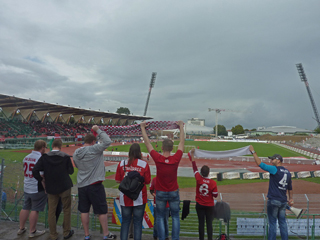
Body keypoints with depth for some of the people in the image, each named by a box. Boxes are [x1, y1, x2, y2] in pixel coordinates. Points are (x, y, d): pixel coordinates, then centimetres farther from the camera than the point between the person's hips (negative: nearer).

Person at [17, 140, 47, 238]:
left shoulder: (26, 157, 6)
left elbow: (26, 171, 15)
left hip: (26, 188, 8)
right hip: (37, 189, -8)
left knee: (25, 208, 20)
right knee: (35, 210, 4)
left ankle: (21, 228, 33)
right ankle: (32, 231, 16)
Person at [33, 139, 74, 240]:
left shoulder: (44, 157, -6)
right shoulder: (66, 157, -9)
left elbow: (35, 171, -12)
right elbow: (71, 171, -2)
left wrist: (41, 180, 3)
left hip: (51, 189, 2)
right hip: (64, 187, -1)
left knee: (51, 211, 13)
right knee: (66, 210, 13)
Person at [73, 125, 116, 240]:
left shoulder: (76, 153, 4)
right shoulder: (94, 149, -17)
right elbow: (107, 141, -17)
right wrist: (98, 130, -7)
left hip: (81, 186, 6)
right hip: (94, 185, -6)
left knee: (84, 211, 15)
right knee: (102, 210, 7)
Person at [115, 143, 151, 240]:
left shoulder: (122, 163, -4)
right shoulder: (144, 164, -9)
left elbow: (117, 180, 2)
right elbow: (147, 181, -4)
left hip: (125, 198, 2)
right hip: (139, 198, -2)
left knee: (125, 222, 15)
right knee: (138, 222, 10)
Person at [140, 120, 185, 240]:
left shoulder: (158, 159, -18)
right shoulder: (176, 159, -16)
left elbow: (147, 143, -9)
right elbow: (182, 142, -3)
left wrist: (143, 127, 0)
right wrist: (181, 126, 9)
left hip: (161, 193, -1)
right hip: (174, 193, 1)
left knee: (160, 218, 13)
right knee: (175, 217, 16)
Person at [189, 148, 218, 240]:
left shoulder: (199, 179, -14)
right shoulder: (213, 183, -16)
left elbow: (194, 167, -6)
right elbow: (215, 195, -7)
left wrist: (192, 155, 0)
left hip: (199, 205, 1)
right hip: (209, 206, -1)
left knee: (201, 223, 10)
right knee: (209, 223, 10)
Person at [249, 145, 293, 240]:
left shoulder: (275, 169, -13)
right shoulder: (287, 172, 10)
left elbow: (260, 164, -16)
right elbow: (290, 188, 16)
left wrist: (253, 152, -11)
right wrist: (291, 198, 23)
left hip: (273, 201, -7)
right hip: (283, 202, 7)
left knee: (272, 223, 1)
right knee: (282, 222, 16)